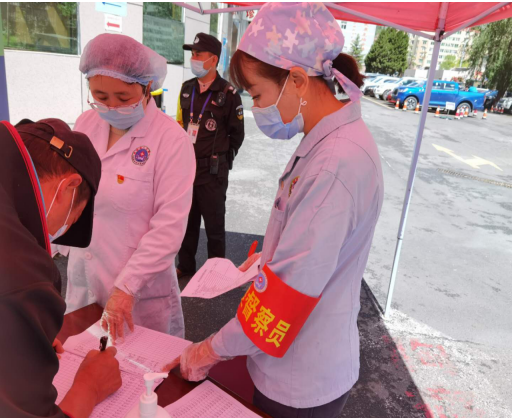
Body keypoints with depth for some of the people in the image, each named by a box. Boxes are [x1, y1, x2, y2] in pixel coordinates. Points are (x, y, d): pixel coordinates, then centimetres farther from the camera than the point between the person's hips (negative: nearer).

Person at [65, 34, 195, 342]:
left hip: (141, 290, -5)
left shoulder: (172, 140, -17)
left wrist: (126, 287, -20)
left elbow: (169, 227, -20)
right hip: (83, 282, 5)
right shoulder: (86, 123, 1)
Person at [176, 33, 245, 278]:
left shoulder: (228, 94, -9)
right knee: (187, 221, 17)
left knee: (214, 225, 6)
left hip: (212, 171, -6)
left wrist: (222, 159, 0)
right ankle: (185, 266, 33)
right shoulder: (187, 89, 8)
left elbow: (237, 134, -2)